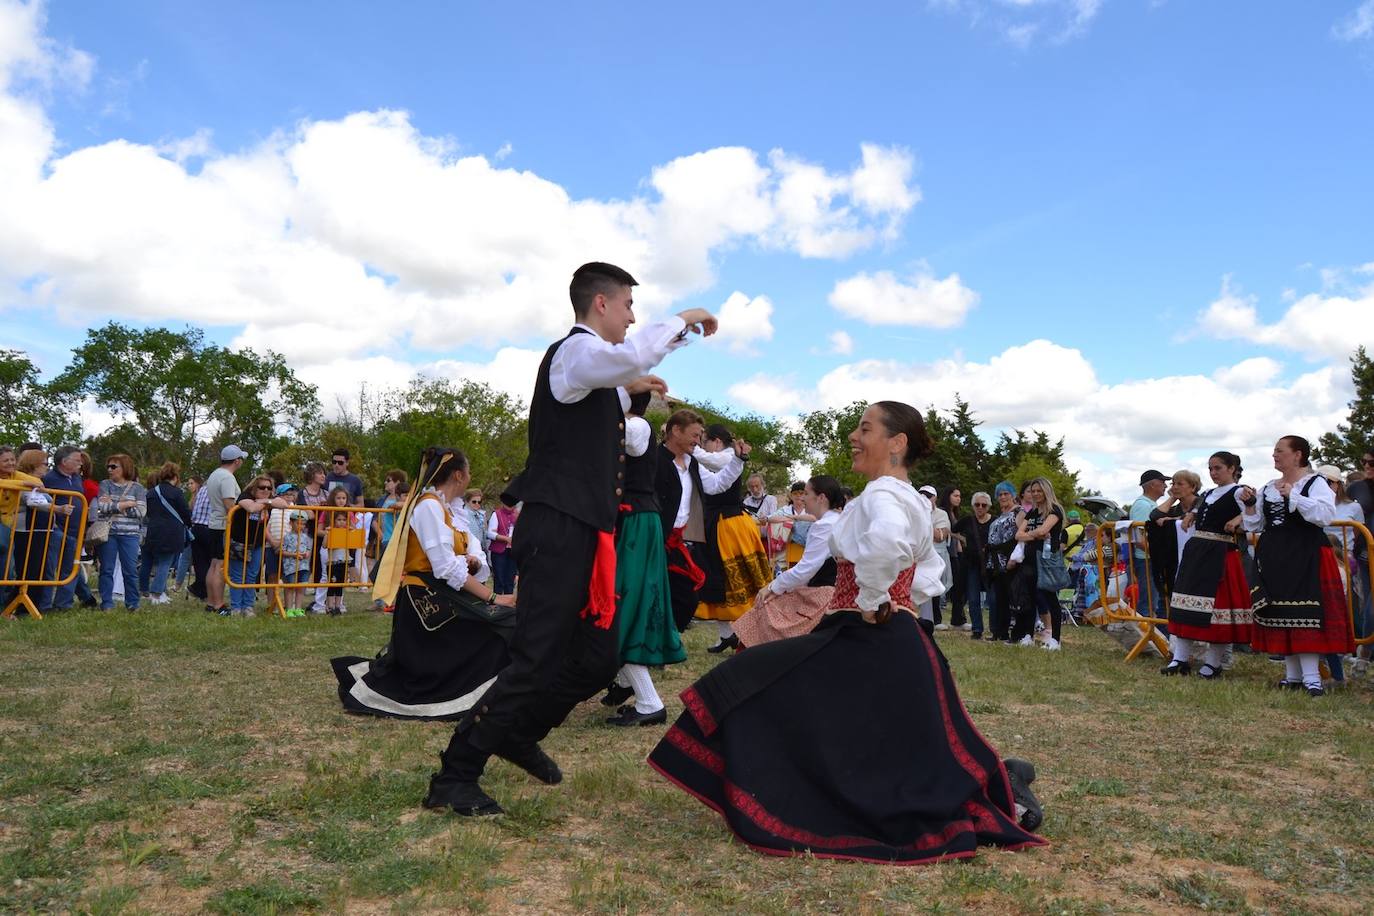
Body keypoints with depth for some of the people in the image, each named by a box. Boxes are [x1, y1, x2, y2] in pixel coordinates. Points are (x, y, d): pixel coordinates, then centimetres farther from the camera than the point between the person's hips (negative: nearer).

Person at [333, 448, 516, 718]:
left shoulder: (443, 508, 15)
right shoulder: (429, 506, -14)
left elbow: (473, 545, 13)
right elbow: (447, 568, -22)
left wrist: (473, 561, -11)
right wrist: (492, 598, -21)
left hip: (436, 600, 9)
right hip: (427, 601, -9)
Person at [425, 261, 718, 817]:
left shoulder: (589, 363, 20)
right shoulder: (575, 349, -10)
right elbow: (630, 355, -33)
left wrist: (629, 388, 32)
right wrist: (682, 321, -16)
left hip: (580, 531, 10)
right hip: (558, 530, -10)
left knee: (598, 657, 14)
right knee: (535, 661, -8)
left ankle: (519, 734, 33)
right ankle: (454, 778, 5)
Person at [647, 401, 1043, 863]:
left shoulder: (880, 493, -15)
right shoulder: (913, 500, 16)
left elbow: (887, 539, -40)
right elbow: (928, 571, 25)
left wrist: (872, 602, -26)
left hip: (867, 640, -10)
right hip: (899, 639, 10)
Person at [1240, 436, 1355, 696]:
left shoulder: (1315, 483, -3)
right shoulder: (1267, 488, 14)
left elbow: (1325, 514, -20)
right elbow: (1254, 525, 18)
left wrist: (1293, 495, -23)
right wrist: (1249, 504, 1)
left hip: (1305, 557, -6)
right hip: (1273, 557, 6)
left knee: (1304, 615, -11)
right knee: (1278, 613, 6)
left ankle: (1311, 676, -7)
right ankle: (1293, 673, 16)